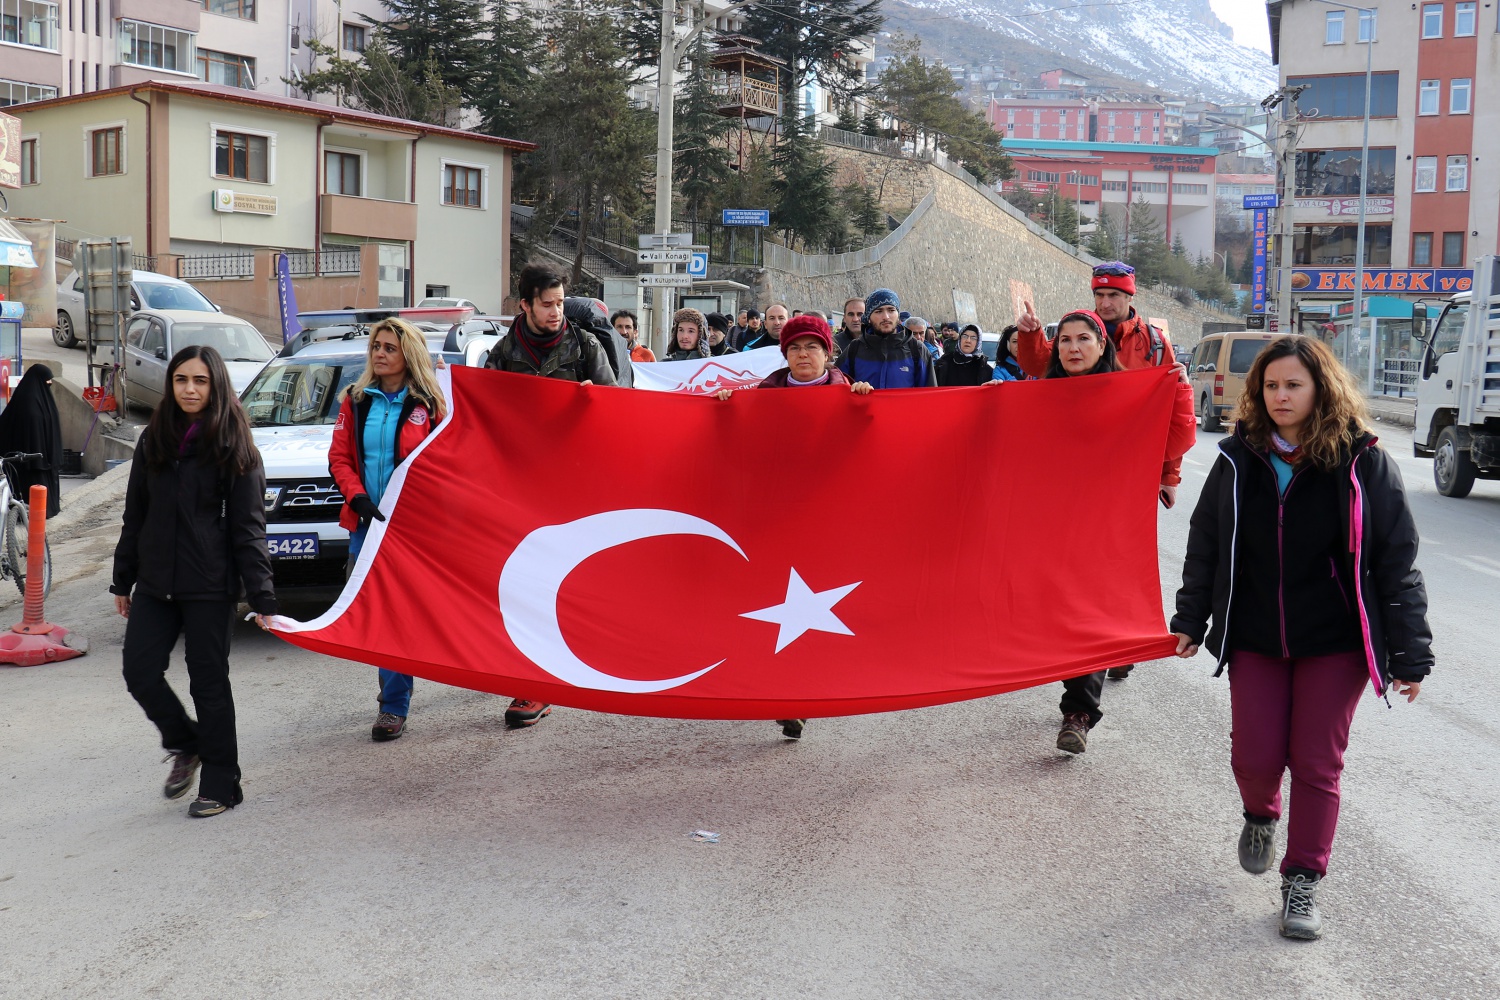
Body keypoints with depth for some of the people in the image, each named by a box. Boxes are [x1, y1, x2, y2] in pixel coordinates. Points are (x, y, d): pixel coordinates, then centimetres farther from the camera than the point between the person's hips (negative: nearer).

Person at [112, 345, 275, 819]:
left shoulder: (234, 448, -5)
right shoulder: (153, 441, 8)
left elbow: (249, 527, -8)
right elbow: (135, 516, 14)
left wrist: (261, 598, -13)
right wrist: (123, 581, 14)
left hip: (210, 585, -5)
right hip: (155, 583, 5)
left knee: (209, 681, 1)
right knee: (140, 671, -1)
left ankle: (220, 784, 15)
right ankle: (186, 747, 26)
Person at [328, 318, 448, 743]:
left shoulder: (428, 404, 0)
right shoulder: (355, 401, 11)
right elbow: (339, 457, 7)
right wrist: (358, 497, -9)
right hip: (366, 521, 4)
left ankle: (394, 707, 0)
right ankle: (394, 688, 26)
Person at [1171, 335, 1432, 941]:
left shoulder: (1362, 464, -9)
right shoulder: (1238, 460, -1)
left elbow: (1396, 562, -6)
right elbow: (1205, 546, 9)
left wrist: (1410, 654, -7)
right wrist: (1190, 621, 10)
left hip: (1335, 642, -2)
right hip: (1254, 640, 2)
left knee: (1317, 764, 2)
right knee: (1254, 757, 1)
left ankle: (1303, 880, 18)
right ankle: (1260, 817, 35)